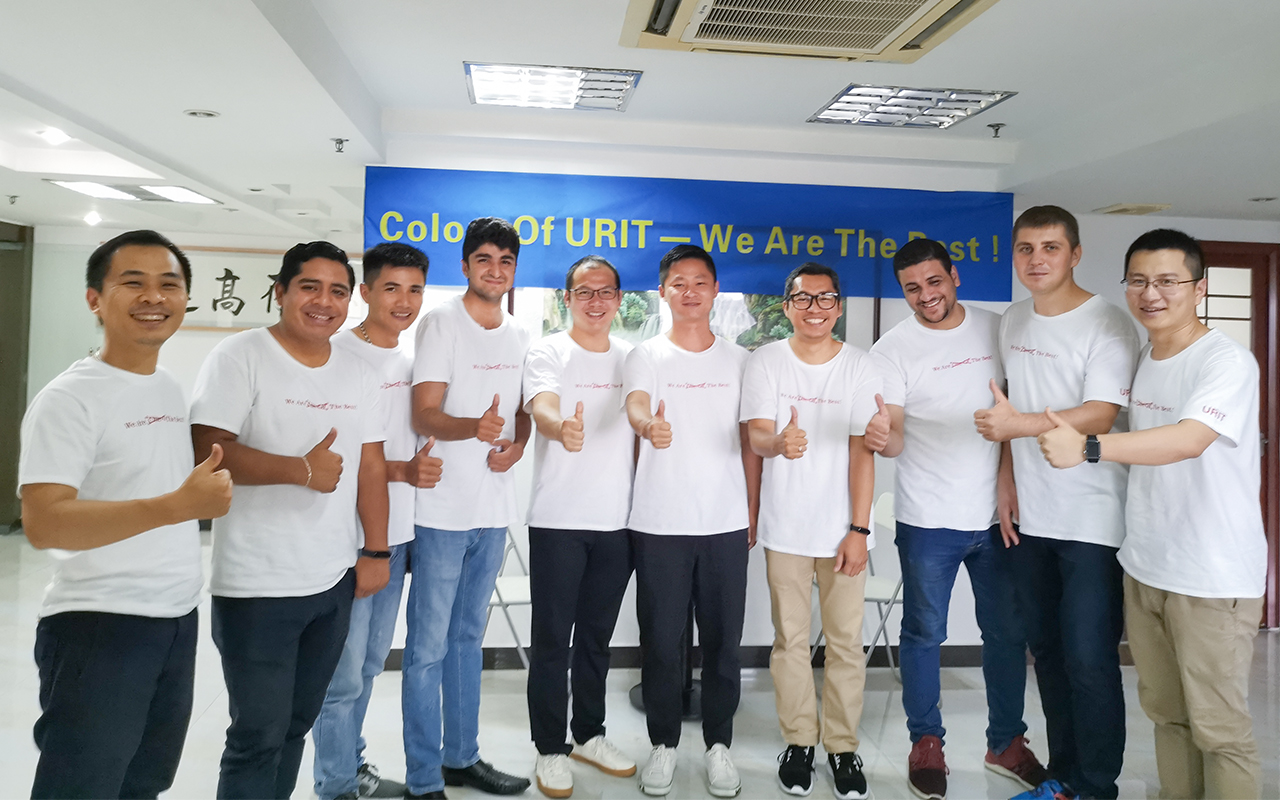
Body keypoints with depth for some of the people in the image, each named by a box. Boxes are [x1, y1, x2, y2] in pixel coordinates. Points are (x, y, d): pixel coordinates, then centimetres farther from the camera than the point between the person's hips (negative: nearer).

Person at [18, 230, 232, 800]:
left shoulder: (172, 389, 10)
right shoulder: (69, 398, -14)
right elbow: (43, 524, -23)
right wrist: (179, 505, -31)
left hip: (179, 621, 7)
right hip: (99, 627, -7)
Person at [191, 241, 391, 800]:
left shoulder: (360, 373, 9)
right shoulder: (240, 357, -7)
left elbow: (371, 466, 10)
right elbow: (208, 450, -18)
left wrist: (376, 551, 6)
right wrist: (302, 469, -18)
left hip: (335, 583, 5)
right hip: (257, 587, -5)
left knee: (296, 724, 18)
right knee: (258, 736, 3)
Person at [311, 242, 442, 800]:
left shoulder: (410, 359, 11)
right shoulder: (339, 354, -12)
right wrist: (401, 470, -25)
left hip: (396, 533, 8)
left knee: (371, 662, 19)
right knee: (343, 671, 2)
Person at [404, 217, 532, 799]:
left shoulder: (518, 334, 11)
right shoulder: (441, 323, -7)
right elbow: (424, 416, -14)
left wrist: (516, 443, -3)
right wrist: (474, 428, -34)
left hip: (494, 508, 6)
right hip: (443, 508, -6)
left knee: (468, 637, 18)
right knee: (428, 646, 0)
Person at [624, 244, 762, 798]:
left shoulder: (739, 360, 9)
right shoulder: (645, 357, 1)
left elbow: (750, 441, 11)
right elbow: (634, 406, -20)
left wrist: (752, 514, 7)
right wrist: (648, 425, -43)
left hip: (726, 524, 2)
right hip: (659, 524, -2)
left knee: (723, 640, 9)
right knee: (661, 640, 7)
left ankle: (719, 744, 26)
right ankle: (663, 744, 25)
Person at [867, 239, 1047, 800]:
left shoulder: (996, 329, 4)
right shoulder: (893, 348, -7)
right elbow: (894, 436, -14)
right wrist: (882, 437, -38)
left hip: (996, 512, 4)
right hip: (928, 519, -3)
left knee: (1008, 631, 14)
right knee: (924, 634, 8)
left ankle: (1006, 742, 32)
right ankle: (926, 742, 26)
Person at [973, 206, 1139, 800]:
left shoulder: (1106, 324, -11)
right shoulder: (1013, 322, 10)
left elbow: (1099, 416, -21)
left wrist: (1019, 425, -35)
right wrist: (1006, 478, 10)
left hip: (1092, 520, -6)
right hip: (1029, 516, 7)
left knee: (1089, 660, -3)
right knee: (1046, 650, 15)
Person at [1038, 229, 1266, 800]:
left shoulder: (1228, 361, -14)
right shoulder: (1137, 357, 9)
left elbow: (1188, 440, -31)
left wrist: (1088, 448, -43)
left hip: (1213, 579, -7)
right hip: (1143, 566, 7)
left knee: (1218, 727, 4)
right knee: (1164, 710, 18)